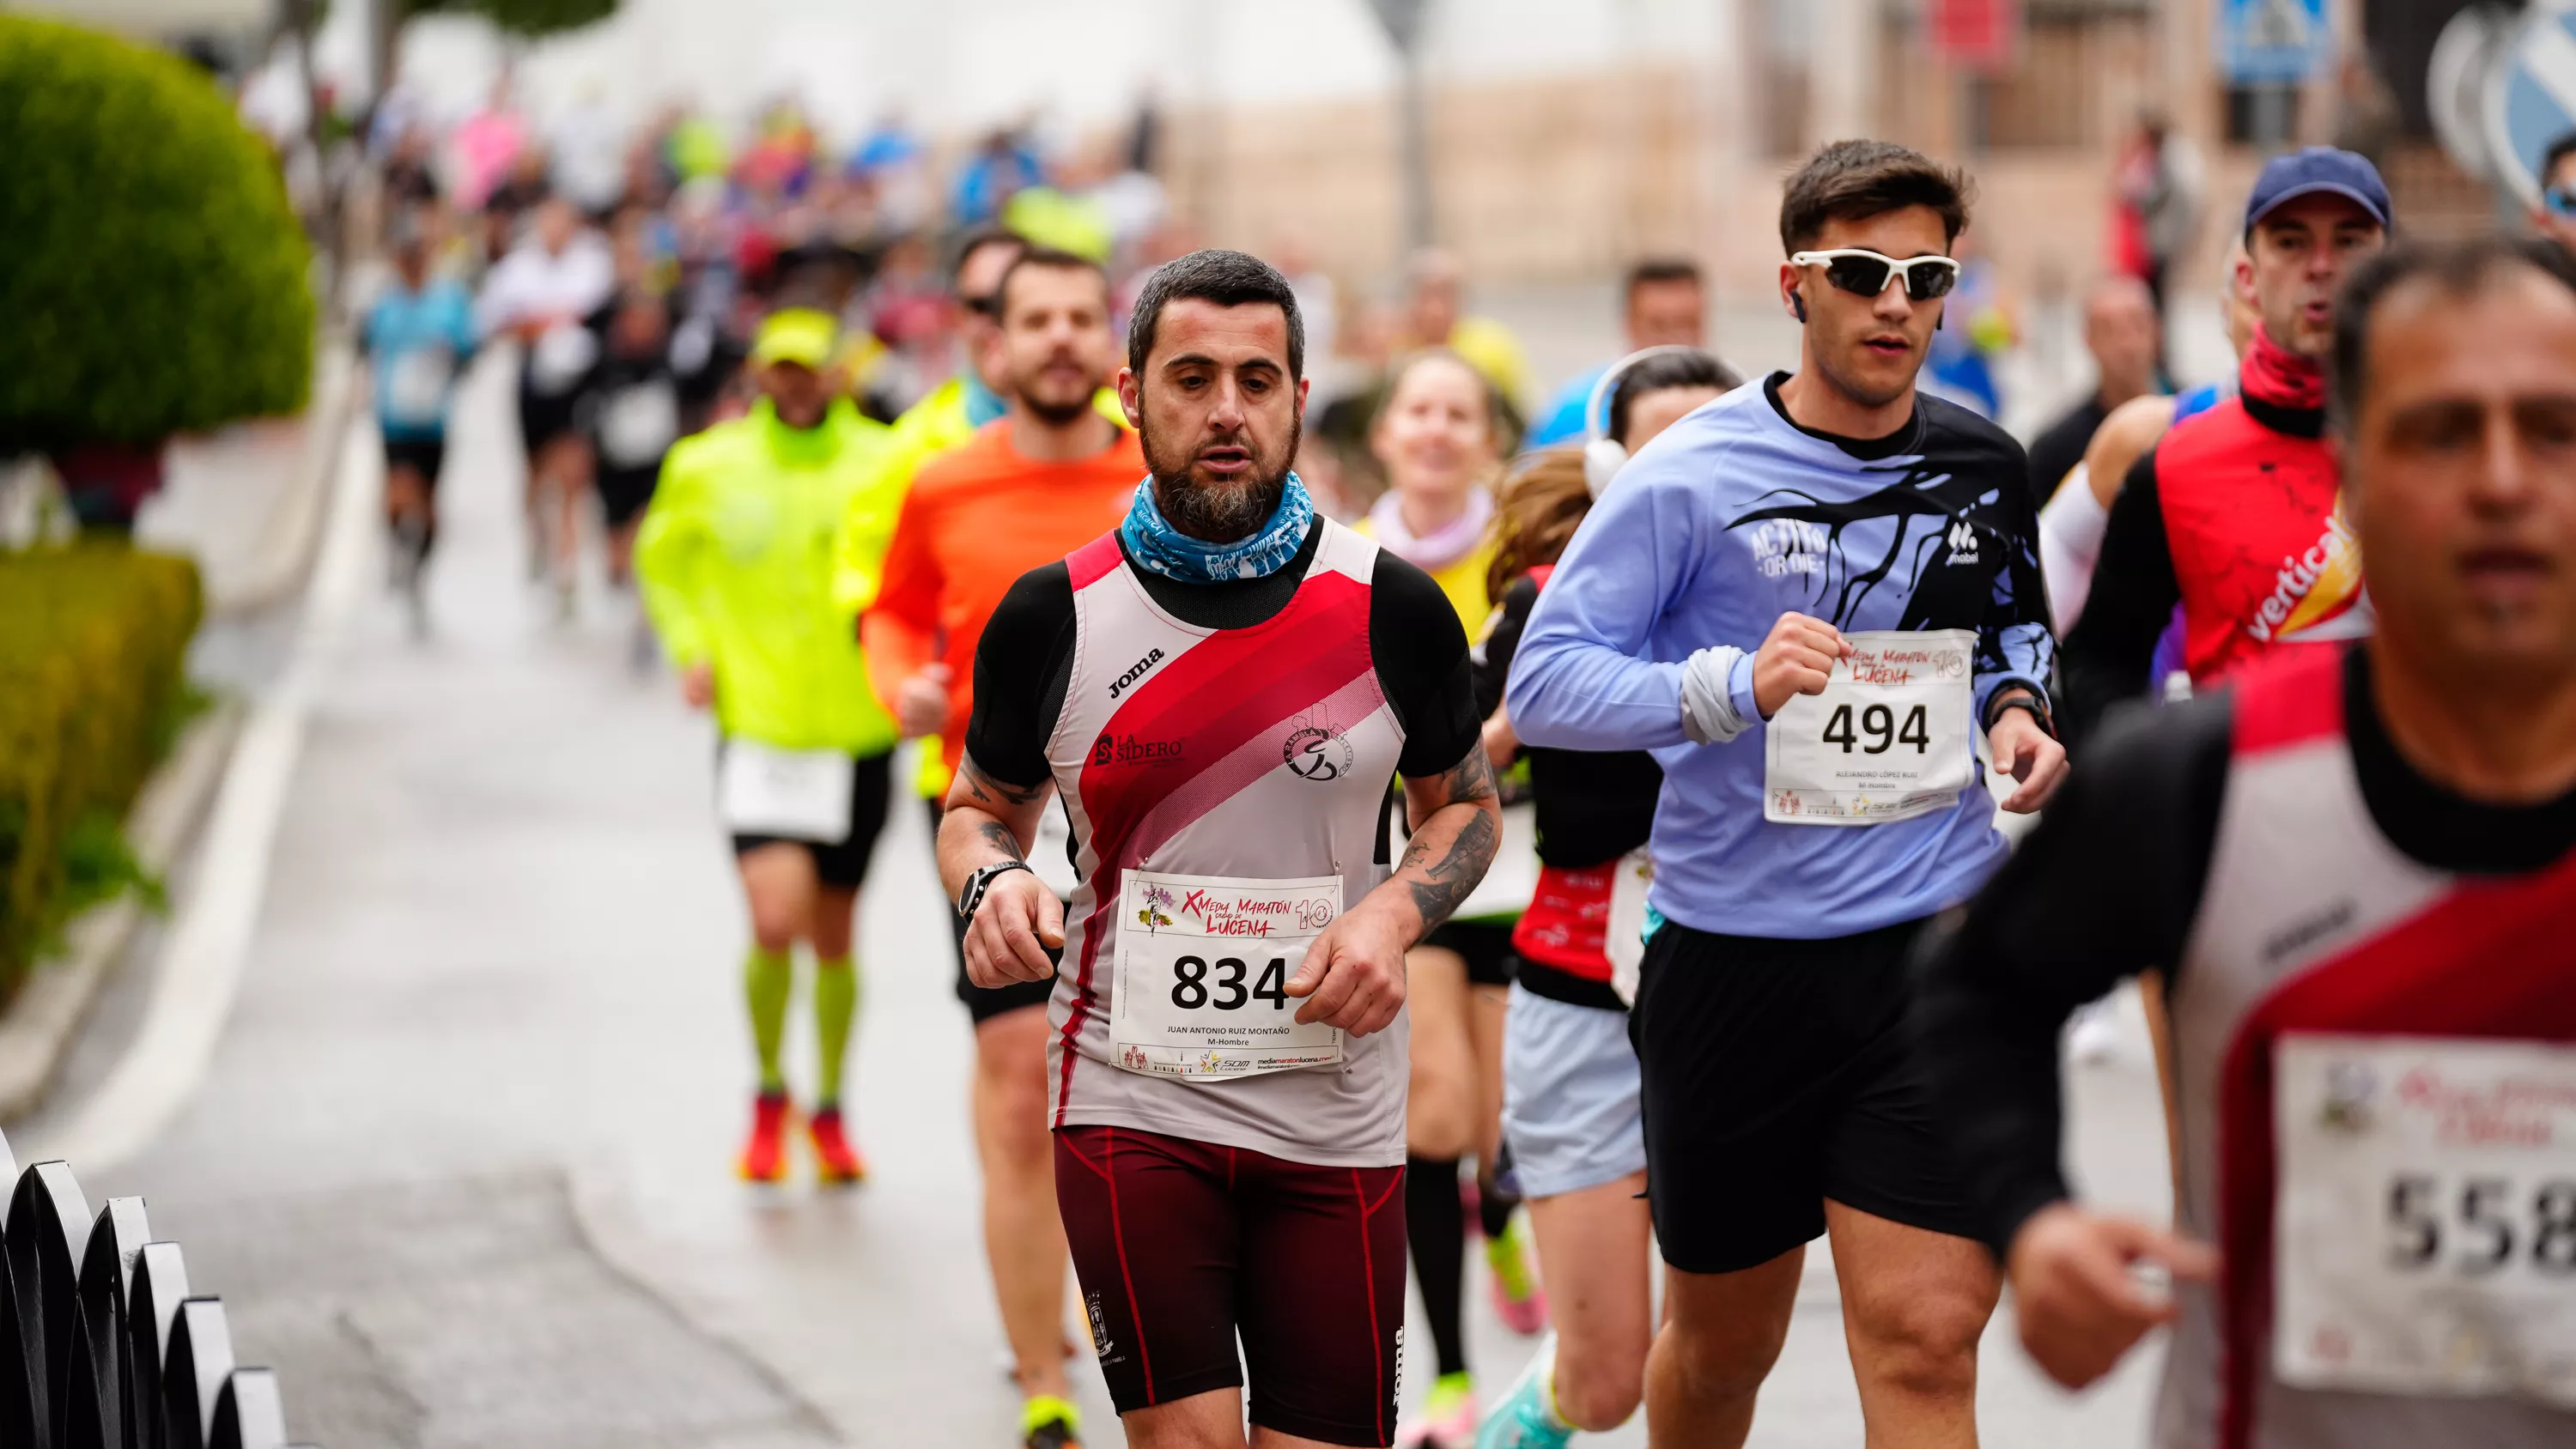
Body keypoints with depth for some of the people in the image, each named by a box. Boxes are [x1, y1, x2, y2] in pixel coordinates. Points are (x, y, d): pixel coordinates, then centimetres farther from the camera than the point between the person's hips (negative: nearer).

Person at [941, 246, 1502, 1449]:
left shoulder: (1392, 608, -1)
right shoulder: (1051, 615, -2)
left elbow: (1463, 806, 12)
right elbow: (983, 807, 13)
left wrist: (1394, 912, -8)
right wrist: (994, 880, -10)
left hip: (1335, 1112, 1)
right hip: (1130, 1095, -1)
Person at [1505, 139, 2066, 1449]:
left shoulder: (1985, 468, 6)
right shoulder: (1690, 476, -8)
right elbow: (1543, 682, -11)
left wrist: (2014, 706, 3)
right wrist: (1734, 684, -26)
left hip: (1935, 944, 2)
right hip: (1731, 948, -2)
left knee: (1924, 1339, -8)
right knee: (1723, 1339, 13)